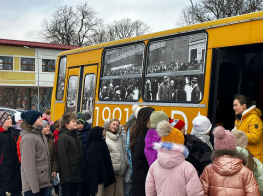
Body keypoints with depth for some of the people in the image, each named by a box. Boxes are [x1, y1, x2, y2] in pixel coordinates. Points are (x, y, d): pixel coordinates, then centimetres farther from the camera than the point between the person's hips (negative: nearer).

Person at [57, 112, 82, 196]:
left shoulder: (76, 135, 14)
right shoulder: (63, 137, -11)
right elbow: (62, 158, -16)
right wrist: (66, 176, -20)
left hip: (78, 174, 8)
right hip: (69, 175, -8)